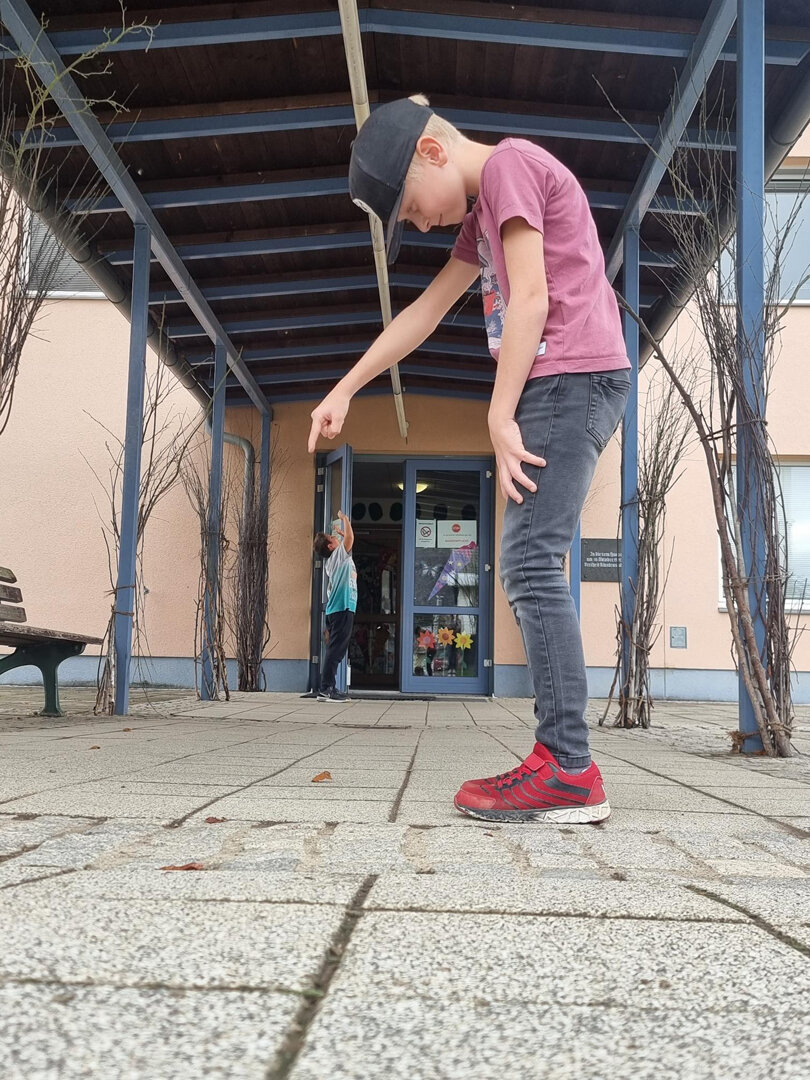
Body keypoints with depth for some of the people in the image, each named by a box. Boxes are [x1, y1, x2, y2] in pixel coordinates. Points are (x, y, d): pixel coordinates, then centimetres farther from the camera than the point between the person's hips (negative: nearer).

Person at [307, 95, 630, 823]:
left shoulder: (509, 163, -3)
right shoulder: (482, 210, 25)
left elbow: (531, 297, -12)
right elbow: (426, 311, 26)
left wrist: (500, 416, -14)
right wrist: (344, 391, 24)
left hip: (573, 375, -9)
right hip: (564, 387, 9)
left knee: (531, 564, -15)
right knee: (530, 569, 3)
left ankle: (569, 771, -16)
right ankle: (562, 764, 2)